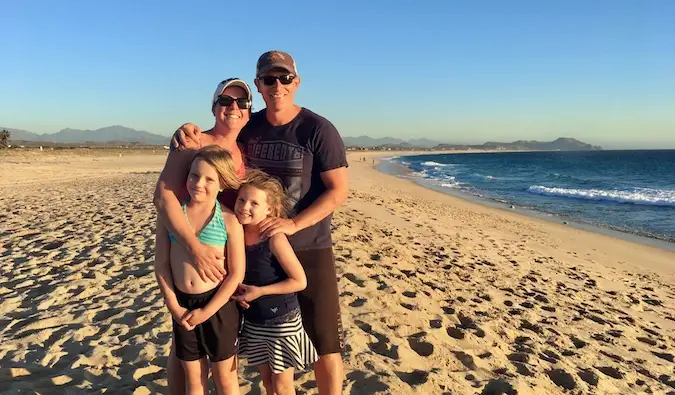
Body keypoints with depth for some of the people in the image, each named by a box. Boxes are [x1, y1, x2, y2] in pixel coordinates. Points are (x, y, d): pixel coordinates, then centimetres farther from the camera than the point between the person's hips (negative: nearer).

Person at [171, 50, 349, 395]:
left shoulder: (318, 130, -12)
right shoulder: (249, 127, 2)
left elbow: (339, 191, -14)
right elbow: (212, 138, 15)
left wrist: (292, 224, -24)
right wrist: (190, 133, -10)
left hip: (309, 250, -4)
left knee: (324, 343, 5)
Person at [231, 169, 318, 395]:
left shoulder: (275, 238, -23)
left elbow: (300, 281, -20)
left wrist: (260, 291, -20)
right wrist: (234, 288, -9)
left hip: (282, 321, -5)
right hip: (253, 322, 6)